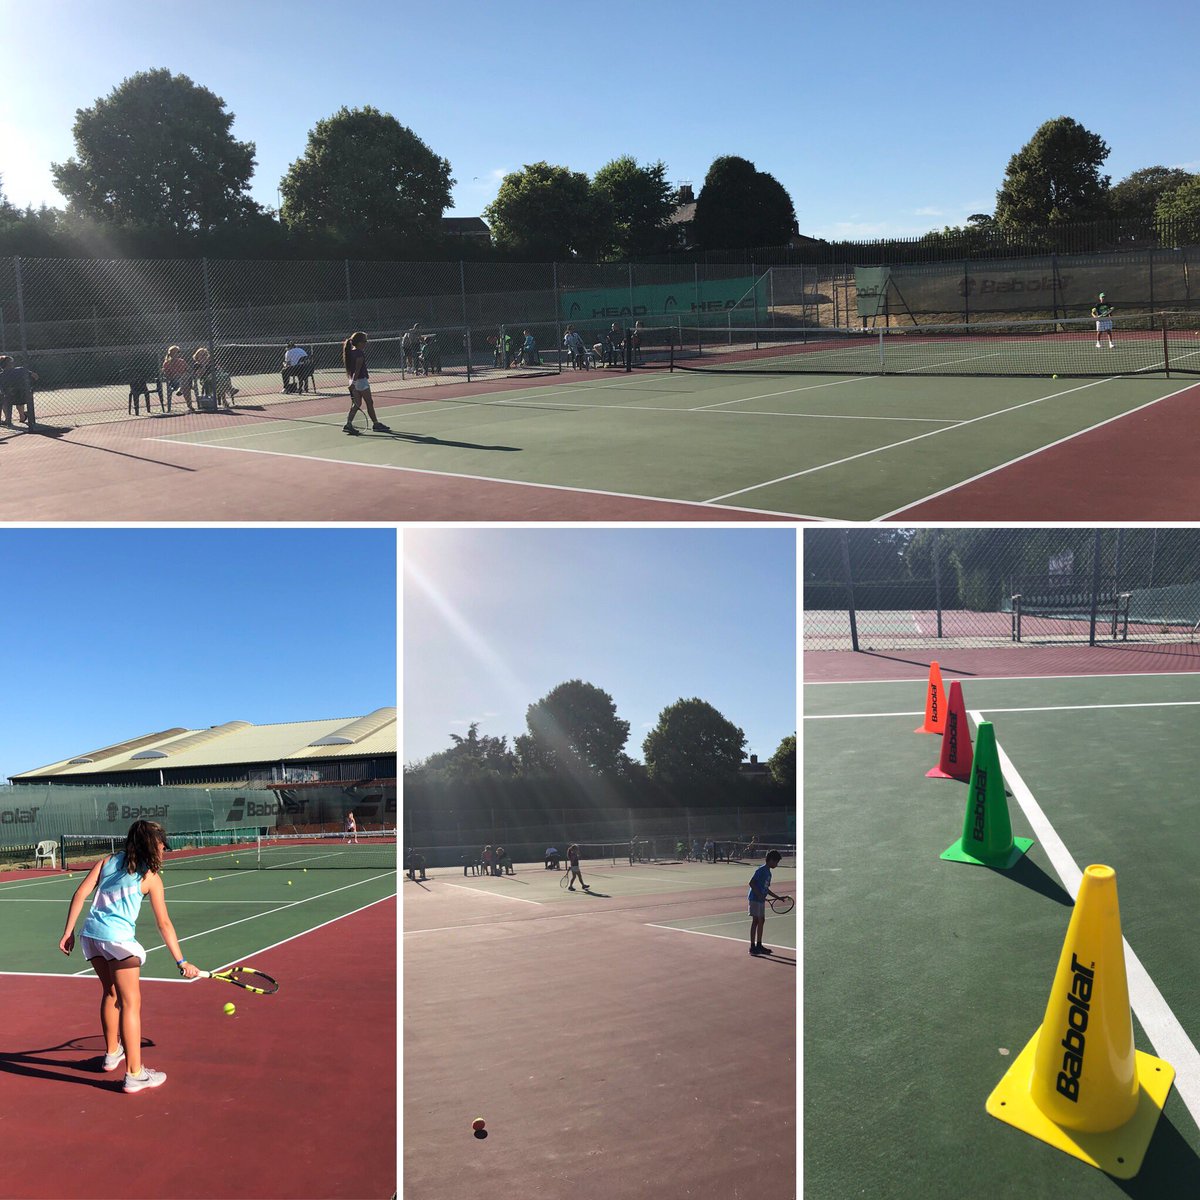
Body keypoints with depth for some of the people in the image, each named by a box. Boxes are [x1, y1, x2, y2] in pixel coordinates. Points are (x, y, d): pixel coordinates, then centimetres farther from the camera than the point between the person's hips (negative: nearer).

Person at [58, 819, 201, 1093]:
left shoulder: (108, 861, 14)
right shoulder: (150, 877, 2)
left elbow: (80, 894, 5)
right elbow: (164, 924, 2)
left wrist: (69, 931, 9)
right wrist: (181, 962, 7)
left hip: (91, 934, 6)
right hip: (119, 939, -6)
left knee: (110, 993, 26)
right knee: (130, 1003, -1)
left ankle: (112, 1052, 41)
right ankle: (134, 1074, -1)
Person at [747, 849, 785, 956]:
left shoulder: (768, 872, 14)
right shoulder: (761, 870, -15)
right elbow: (751, 883, -19)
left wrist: (777, 897, 19)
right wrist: (759, 895, -24)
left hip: (761, 900, 9)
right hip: (754, 899, -9)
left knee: (761, 921, 11)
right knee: (755, 921, -6)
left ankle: (759, 945, 19)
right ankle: (752, 947, -2)